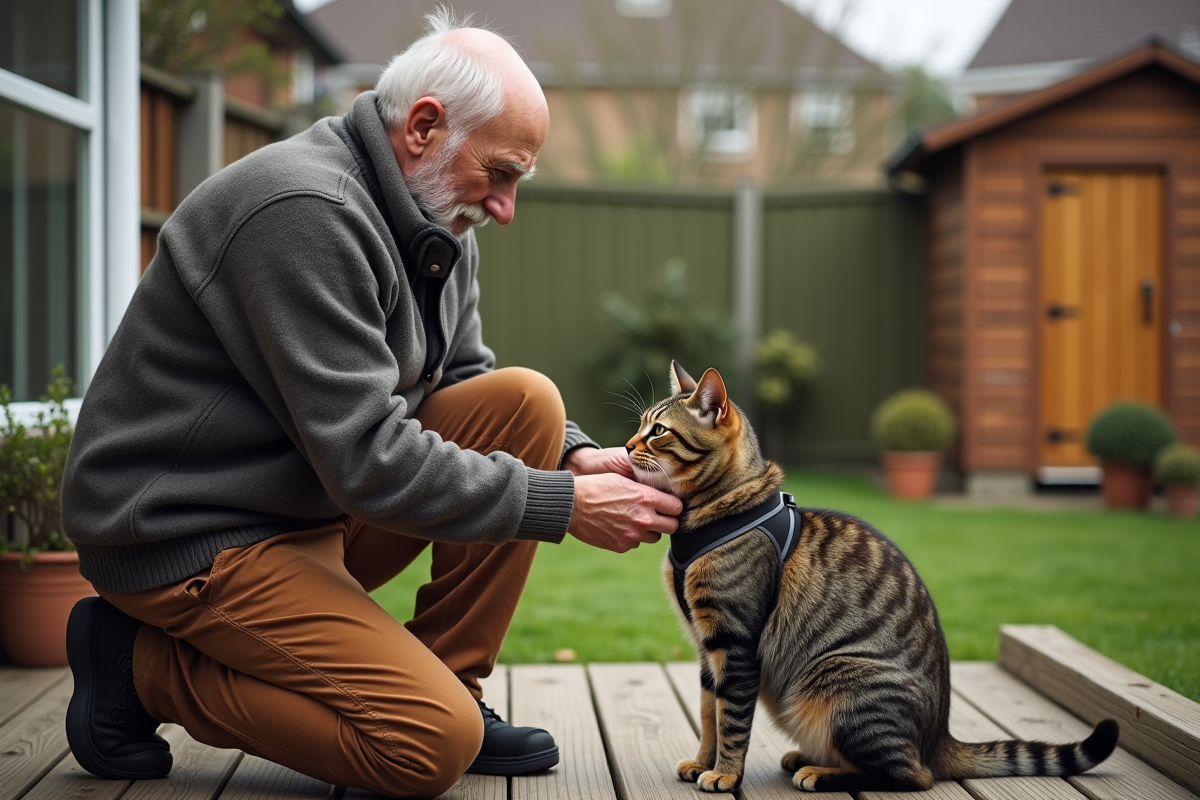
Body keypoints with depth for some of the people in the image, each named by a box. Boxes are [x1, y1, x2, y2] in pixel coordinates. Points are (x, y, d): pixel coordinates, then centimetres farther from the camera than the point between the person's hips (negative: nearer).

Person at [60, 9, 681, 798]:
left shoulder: (440, 225, 6)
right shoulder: (306, 213, -25)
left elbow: (463, 382, 14)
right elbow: (366, 461, -27)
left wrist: (574, 455, -6)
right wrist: (563, 504, -22)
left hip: (317, 508, 9)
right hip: (188, 536, -9)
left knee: (525, 403, -3)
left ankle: (448, 692, 2)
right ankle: (142, 668, -2)